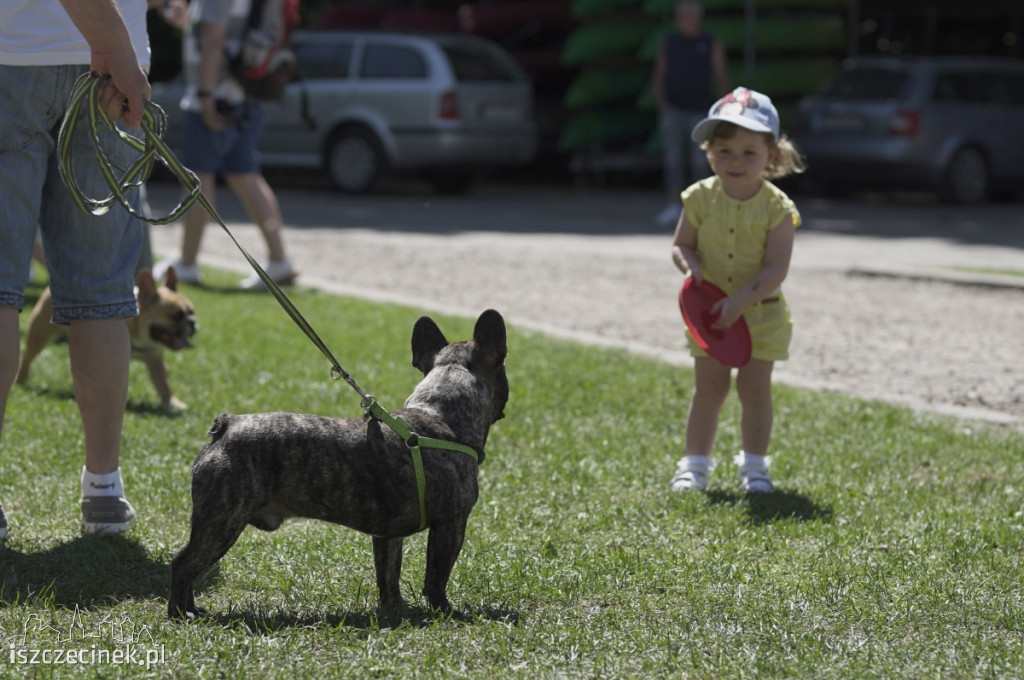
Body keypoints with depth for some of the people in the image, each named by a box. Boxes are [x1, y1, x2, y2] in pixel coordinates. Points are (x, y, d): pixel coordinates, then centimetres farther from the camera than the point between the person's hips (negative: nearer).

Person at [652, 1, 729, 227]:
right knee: (673, 158, -6)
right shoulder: (669, 42, 9)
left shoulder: (711, 45, 2)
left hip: (699, 110, -1)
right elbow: (659, 75, 10)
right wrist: (661, 102, -3)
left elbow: (721, 78, 3)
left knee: (698, 160, 2)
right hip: (672, 108, 1)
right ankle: (673, 205, -9)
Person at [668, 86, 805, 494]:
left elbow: (776, 268, -17)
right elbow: (681, 244, 3)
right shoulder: (701, 198, -5)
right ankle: (695, 463, 15)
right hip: (710, 312, 2)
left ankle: (754, 464, 19)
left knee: (754, 388, 1)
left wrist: (740, 301, -27)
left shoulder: (776, 207, -13)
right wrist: (690, 264, -21)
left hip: (761, 314, -2)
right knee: (709, 388, 5)